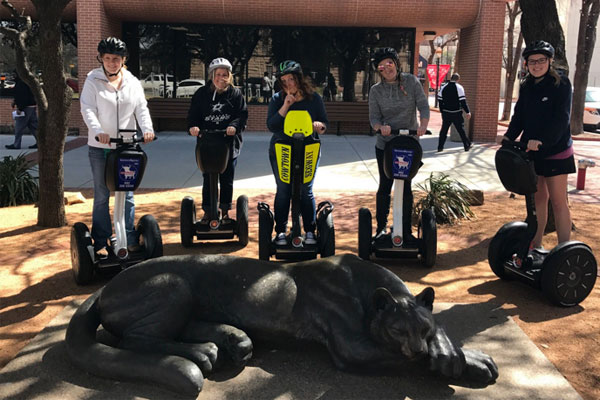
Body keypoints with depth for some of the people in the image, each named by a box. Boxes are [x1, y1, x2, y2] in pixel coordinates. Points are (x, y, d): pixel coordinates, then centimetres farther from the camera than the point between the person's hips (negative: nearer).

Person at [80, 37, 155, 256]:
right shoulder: (93, 81, 1)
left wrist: (147, 129, -18)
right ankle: (100, 242, 12)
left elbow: (142, 108, 2)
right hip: (100, 147, -2)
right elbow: (88, 109, -9)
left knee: (127, 194, 6)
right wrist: (98, 131, -28)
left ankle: (130, 239, 14)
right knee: (101, 196, 4)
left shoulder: (133, 82, 10)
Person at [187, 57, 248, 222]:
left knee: (227, 180, 9)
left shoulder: (235, 94, 3)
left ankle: (225, 211, 24)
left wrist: (234, 125, -22)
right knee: (208, 180, 4)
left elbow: (243, 115, -2)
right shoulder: (201, 93, 4)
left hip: (229, 144, 0)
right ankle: (208, 212, 17)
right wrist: (193, 126, -18)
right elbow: (193, 114, 4)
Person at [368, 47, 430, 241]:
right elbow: (373, 117, -6)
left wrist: (423, 126, -28)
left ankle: (406, 230, 14)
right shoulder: (376, 90, -1)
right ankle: (381, 226, 22)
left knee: (406, 186, 4)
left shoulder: (411, 81, -2)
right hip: (385, 145, 0)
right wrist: (381, 127, -29)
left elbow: (423, 106, -9)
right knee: (385, 185, 7)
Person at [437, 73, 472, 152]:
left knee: (444, 130, 8)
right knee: (461, 129, 7)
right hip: (456, 113, -3)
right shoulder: (459, 87, -8)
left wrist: (442, 111, 18)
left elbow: (440, 100, 9)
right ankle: (467, 146, 16)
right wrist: (468, 112, -5)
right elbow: (463, 101, -11)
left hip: (446, 113, 3)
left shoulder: (443, 87, 4)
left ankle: (440, 147, 4)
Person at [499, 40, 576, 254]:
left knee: (558, 200, -1)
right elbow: (519, 116, 6)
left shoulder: (561, 84, -8)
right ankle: (535, 245, 21)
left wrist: (542, 140, -30)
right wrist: (509, 136, -11)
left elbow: (561, 119, -17)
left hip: (555, 151, -5)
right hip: (530, 151, 6)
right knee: (537, 198, 12)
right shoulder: (526, 86, 9)